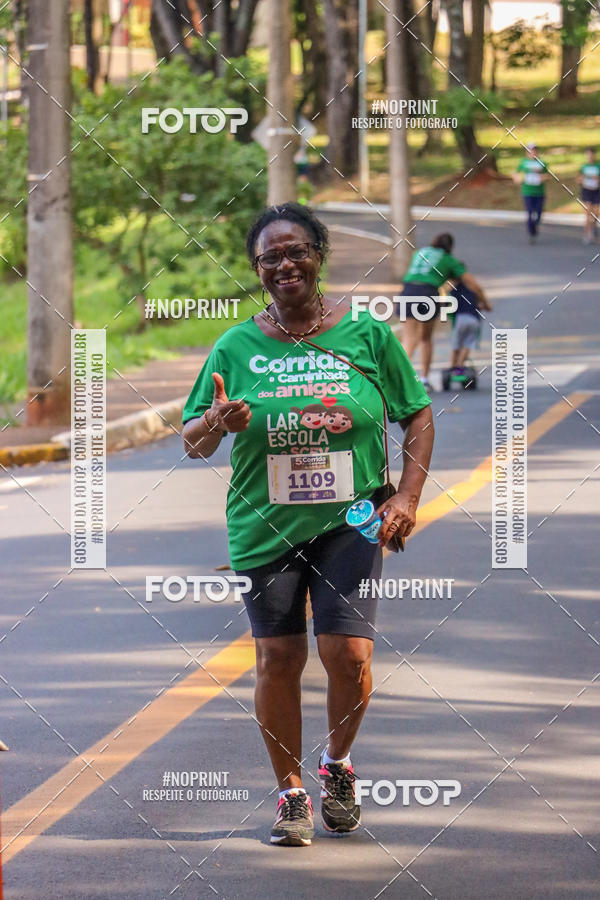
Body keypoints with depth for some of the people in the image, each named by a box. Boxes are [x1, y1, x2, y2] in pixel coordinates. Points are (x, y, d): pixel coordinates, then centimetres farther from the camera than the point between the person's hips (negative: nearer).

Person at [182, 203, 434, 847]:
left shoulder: (366, 334, 1)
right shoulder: (235, 348, 3)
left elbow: (417, 415, 9)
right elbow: (191, 443, 7)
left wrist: (407, 497, -3)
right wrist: (217, 423, -17)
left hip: (349, 523, -1)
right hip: (264, 525, 1)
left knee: (349, 655, -10)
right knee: (278, 660, 0)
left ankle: (337, 763, 18)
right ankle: (291, 792, 16)